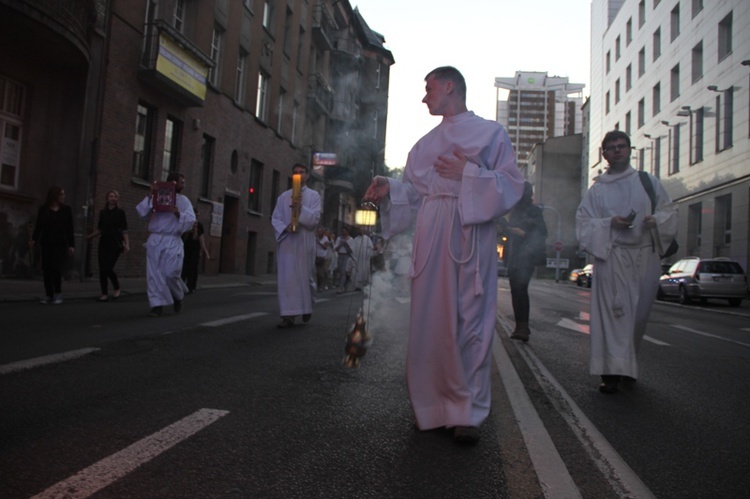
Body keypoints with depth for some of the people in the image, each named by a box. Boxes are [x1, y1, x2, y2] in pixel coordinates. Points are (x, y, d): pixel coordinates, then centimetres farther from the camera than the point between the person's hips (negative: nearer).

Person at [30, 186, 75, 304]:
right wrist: (34, 239, -11)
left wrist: (71, 245, -2)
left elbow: (70, 228, 3)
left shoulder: (67, 209, 5)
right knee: (47, 269, 0)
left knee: (56, 268, -10)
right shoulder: (43, 209, 5)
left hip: (60, 244, -1)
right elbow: (38, 226, 3)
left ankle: (58, 293, 5)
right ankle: (48, 295, 8)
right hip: (46, 243, 1)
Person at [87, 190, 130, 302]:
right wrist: (90, 236, 8)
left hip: (115, 244, -4)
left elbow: (124, 230, -4)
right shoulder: (103, 212, 12)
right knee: (102, 269, -1)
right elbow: (99, 229, 18)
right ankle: (104, 294, 6)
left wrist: (127, 244, -12)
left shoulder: (120, 212, 1)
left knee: (108, 268, -13)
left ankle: (116, 288, 10)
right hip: (103, 243, 4)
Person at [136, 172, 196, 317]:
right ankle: (157, 305, 1)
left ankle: (178, 296, 21)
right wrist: (150, 195, -9)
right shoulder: (156, 197, 9)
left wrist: (178, 214, -21)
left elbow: (191, 219, -2)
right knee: (154, 274, -4)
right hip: (155, 240, 1)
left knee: (170, 273, -7)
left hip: (172, 241, -1)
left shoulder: (183, 200, 9)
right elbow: (142, 212, -1)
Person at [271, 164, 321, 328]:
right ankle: (289, 315, -6)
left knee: (305, 276, 6)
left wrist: (301, 208, -21)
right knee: (287, 277, -5)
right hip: (286, 242, 1)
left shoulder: (314, 196, 6)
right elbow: (275, 218, 8)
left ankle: (307, 309, 28)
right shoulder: (283, 196, 12)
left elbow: (315, 218, -6)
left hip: (305, 242, -1)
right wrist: (285, 227, -12)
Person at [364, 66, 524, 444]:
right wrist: (389, 189, -2)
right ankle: (434, 406, 12)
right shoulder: (425, 143, 23)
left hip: (470, 236, -4)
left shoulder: (491, 132, 9)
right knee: (429, 319, 1)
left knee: (469, 321, -5)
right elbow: (413, 193, 16)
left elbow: (512, 185, -1)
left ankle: (469, 411, 4)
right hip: (430, 238, 5)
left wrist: (469, 174, -12)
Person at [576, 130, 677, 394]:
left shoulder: (649, 181, 13)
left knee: (640, 312, 8)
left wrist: (656, 220, -8)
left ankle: (626, 364, 28)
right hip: (612, 256, -2)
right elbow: (583, 223, 3)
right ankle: (613, 371, -8)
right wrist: (610, 223, -14)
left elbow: (669, 211, 14)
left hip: (645, 256, 3)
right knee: (613, 311, -10)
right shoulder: (597, 189, 8)